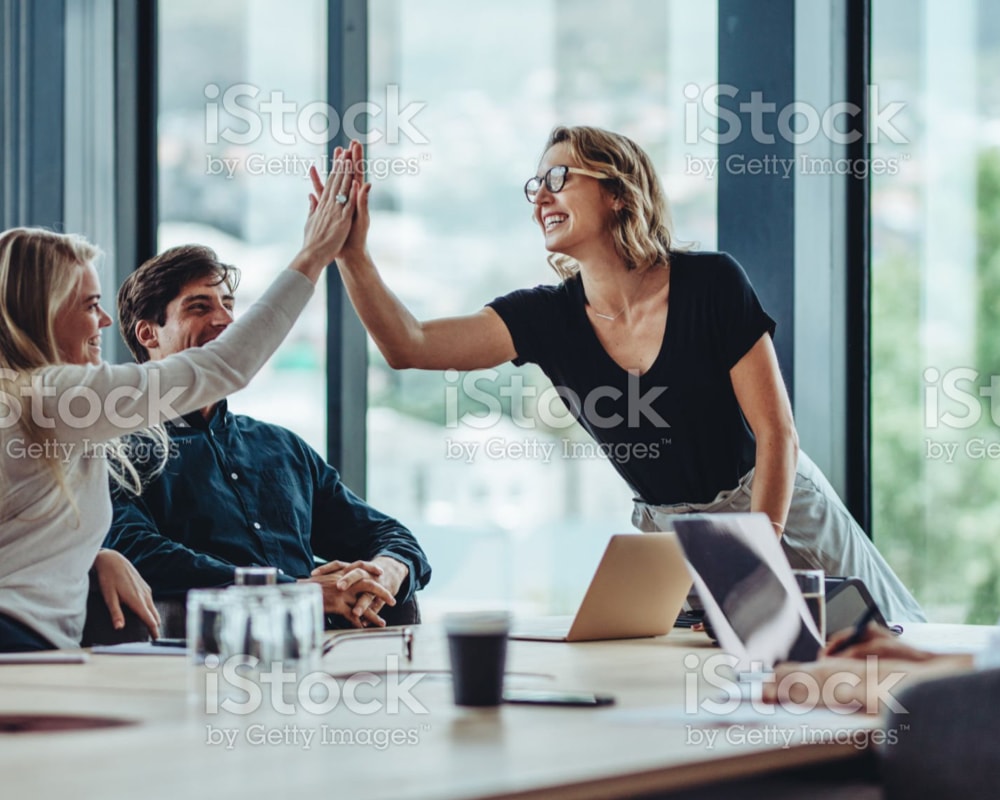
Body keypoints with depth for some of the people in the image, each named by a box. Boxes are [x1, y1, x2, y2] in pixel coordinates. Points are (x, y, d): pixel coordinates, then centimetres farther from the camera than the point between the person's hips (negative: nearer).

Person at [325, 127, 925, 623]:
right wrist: (353, 254, -28)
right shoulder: (548, 317, -6)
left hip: (780, 514, -3)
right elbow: (410, 346, -16)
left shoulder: (710, 283, -16)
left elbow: (776, 432, -15)